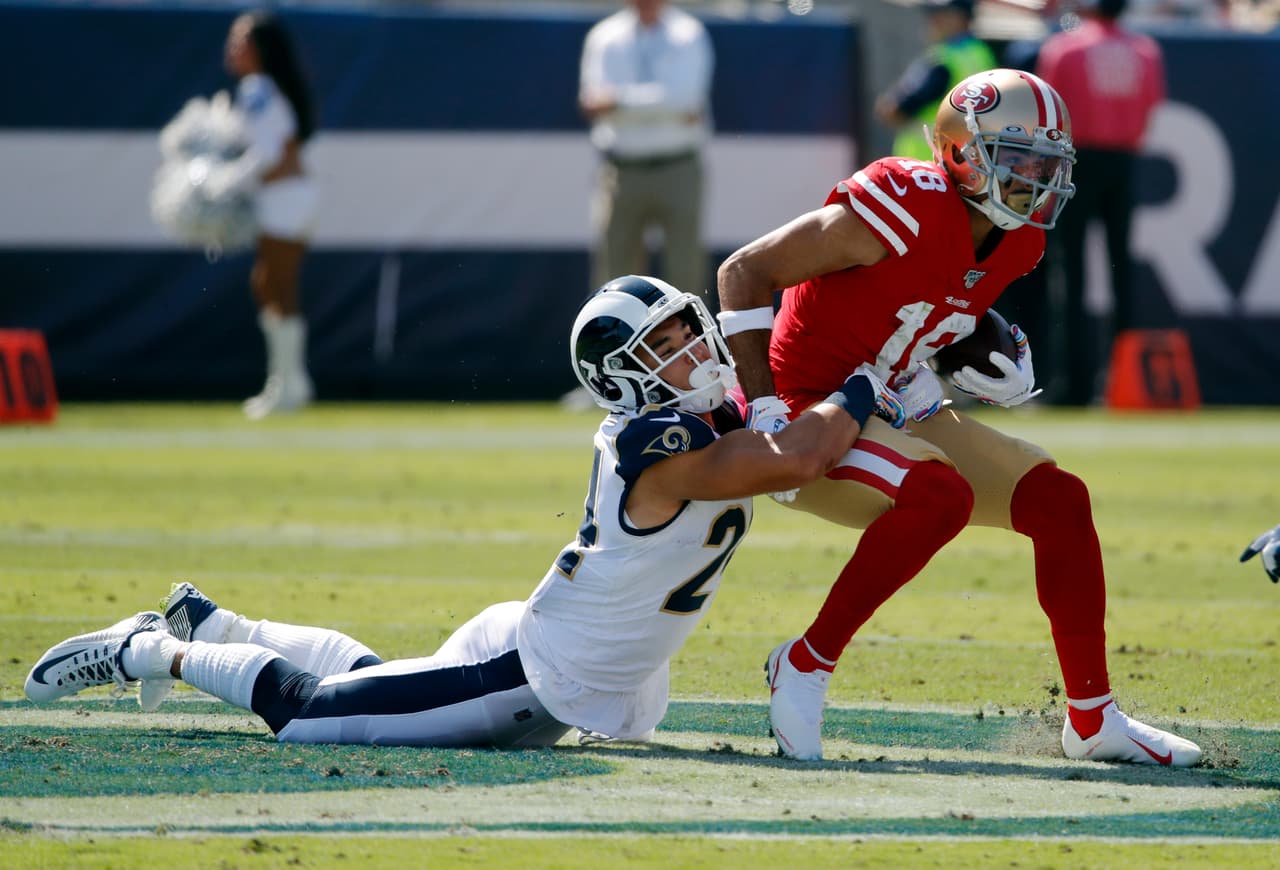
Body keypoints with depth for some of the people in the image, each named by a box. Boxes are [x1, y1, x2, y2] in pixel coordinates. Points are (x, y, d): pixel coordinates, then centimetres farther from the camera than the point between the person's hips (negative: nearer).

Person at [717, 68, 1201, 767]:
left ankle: (1092, 721, 10)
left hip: (895, 416, 9)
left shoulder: (1017, 242, 1)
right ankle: (805, 667, -19)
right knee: (940, 496, -33)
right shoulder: (907, 212, -25)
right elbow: (745, 272, -20)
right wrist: (763, 409, -24)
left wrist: (1004, 376, 2)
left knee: (1059, 499, 1)